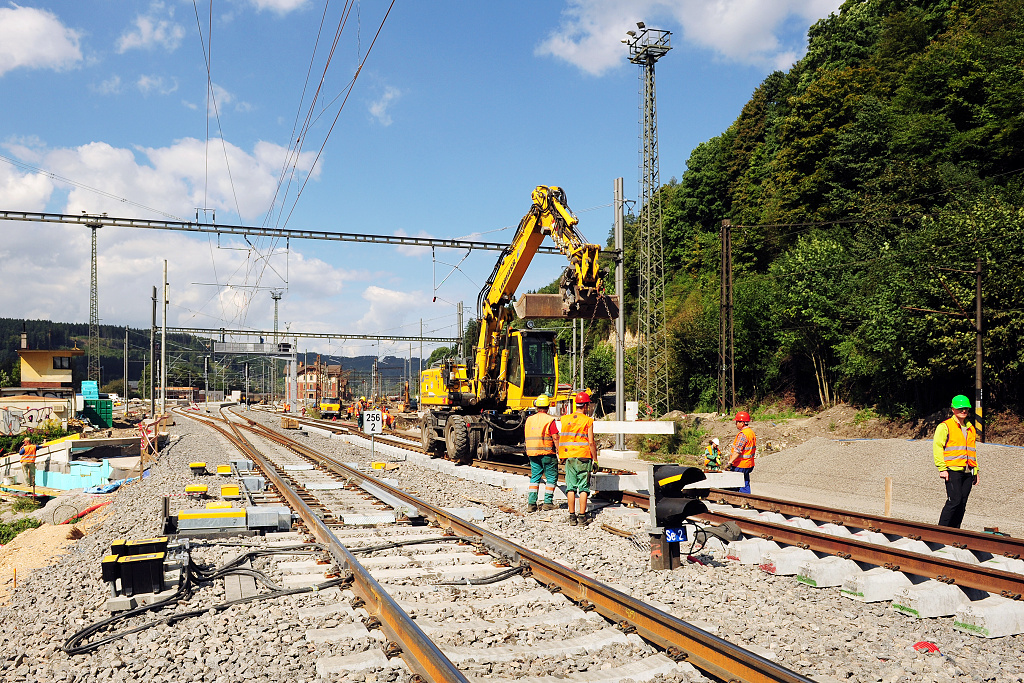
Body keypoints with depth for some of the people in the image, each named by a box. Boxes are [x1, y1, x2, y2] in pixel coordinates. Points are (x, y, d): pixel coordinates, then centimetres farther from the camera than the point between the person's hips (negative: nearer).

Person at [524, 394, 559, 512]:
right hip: (547, 453, -5)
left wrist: (528, 452, 24)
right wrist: (560, 452, -7)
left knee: (535, 478, 10)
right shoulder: (550, 420, -9)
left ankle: (531, 503, 3)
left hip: (533, 453, 5)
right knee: (551, 478, 7)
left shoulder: (529, 419, 7)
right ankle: (548, 502, 5)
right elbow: (555, 438, -13)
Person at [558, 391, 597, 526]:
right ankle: (582, 515, 2)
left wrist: (561, 455, 17)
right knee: (583, 487, 3)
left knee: (571, 487, 5)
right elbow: (591, 443, -8)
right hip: (584, 456, -3)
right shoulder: (588, 421, -6)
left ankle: (572, 516, 4)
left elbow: (561, 440, 7)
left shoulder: (565, 419, 5)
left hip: (569, 458, 3)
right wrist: (595, 459, -1)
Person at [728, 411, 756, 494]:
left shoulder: (743, 434, -19)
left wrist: (730, 462, -25)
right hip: (749, 465, 10)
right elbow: (754, 450, 21)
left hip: (740, 466, -10)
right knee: (745, 485, 12)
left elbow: (737, 451, -25)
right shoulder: (751, 432, 13)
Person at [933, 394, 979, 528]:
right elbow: (937, 447, -6)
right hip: (953, 470, -6)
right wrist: (942, 468, -13)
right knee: (954, 500, -14)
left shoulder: (971, 429, 20)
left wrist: (975, 470, 21)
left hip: (968, 472, 6)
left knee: (962, 503, 4)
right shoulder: (945, 426, -1)